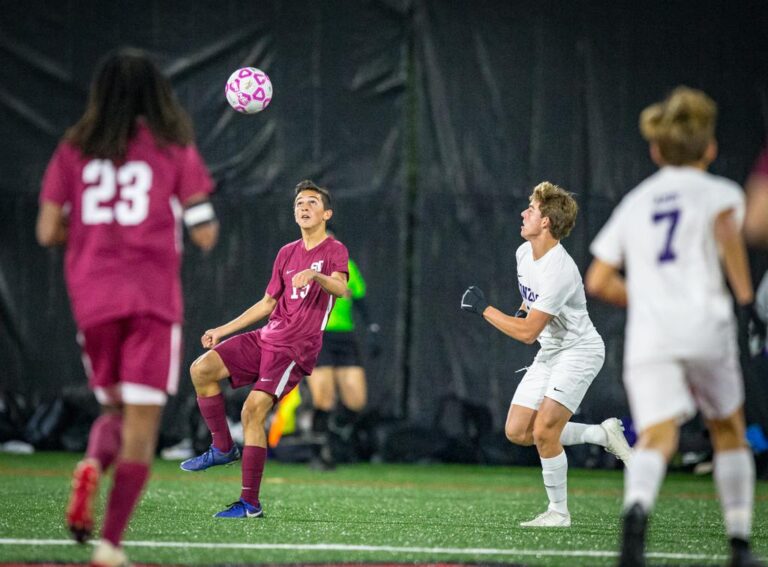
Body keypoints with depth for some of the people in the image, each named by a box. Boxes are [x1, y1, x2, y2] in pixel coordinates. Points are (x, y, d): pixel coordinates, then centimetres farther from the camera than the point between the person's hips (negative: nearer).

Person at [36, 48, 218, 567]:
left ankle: (92, 465, -13)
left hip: (92, 300, 3)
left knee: (116, 409, 20)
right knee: (142, 422, 0)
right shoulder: (175, 150, 0)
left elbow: (48, 232, 4)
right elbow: (204, 234, -2)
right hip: (153, 299, -3)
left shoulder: (73, 151, 6)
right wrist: (204, 219, 20)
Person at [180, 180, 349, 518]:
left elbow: (340, 289, -23)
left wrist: (314, 275, -44)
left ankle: (250, 504, -17)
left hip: (296, 347, -7)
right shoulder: (287, 253, 18)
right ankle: (222, 448, 2)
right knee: (201, 369, -10)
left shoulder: (335, 250, -3)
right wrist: (223, 330, 23)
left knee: (253, 409, -20)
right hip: (266, 337, 7)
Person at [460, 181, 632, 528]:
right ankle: (603, 434, 15)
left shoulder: (559, 271, -27)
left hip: (579, 351, -9)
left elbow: (528, 332, -27)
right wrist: (524, 311, 5)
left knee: (543, 431, -20)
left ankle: (559, 511, -3)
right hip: (549, 353, 9)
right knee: (517, 432, 2)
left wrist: (483, 309, -20)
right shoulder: (524, 253, 1)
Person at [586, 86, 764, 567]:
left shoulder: (634, 203, 23)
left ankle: (637, 508, -46)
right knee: (729, 431, 19)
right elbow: (726, 227, -13)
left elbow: (598, 282, 20)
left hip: (646, 334, 1)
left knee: (658, 438, -14)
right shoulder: (720, 191, 12)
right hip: (705, 328, -1)